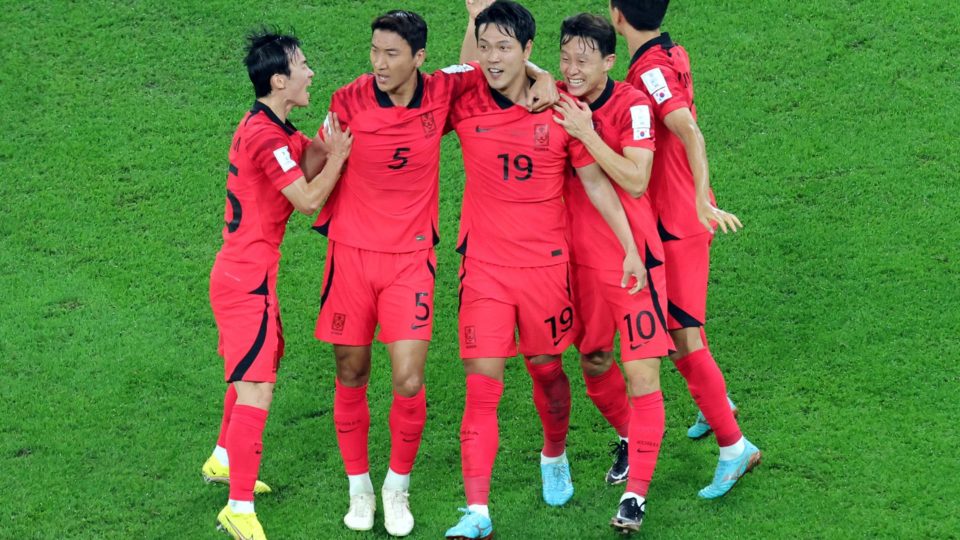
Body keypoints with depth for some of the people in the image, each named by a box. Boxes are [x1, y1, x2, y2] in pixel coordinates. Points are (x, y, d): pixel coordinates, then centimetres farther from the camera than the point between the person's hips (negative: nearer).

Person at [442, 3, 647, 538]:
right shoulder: (464, 100, -7)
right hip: (485, 267, 0)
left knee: (547, 370, 15)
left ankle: (555, 458, 46)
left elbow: (595, 179, 0)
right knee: (482, 384, -7)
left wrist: (630, 247, -1)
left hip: (546, 264, 0)